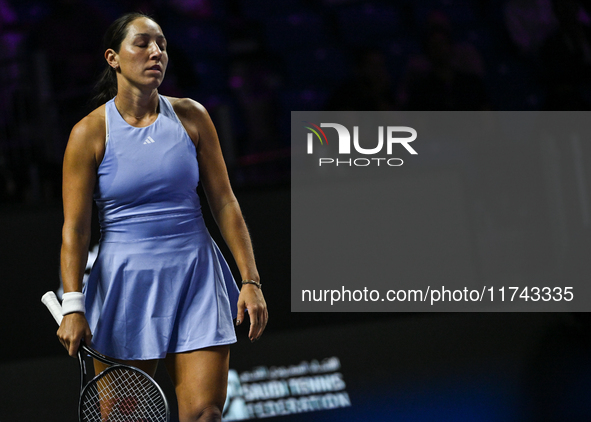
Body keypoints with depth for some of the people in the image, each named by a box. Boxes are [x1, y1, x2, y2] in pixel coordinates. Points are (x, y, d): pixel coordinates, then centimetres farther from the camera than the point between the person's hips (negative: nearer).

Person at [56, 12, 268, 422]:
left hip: (196, 279, 2)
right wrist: (73, 306, -13)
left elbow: (224, 202, 6)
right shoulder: (90, 133, -3)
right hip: (125, 279, -2)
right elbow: (75, 227, -4)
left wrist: (251, 280, 0)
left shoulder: (191, 117, 4)